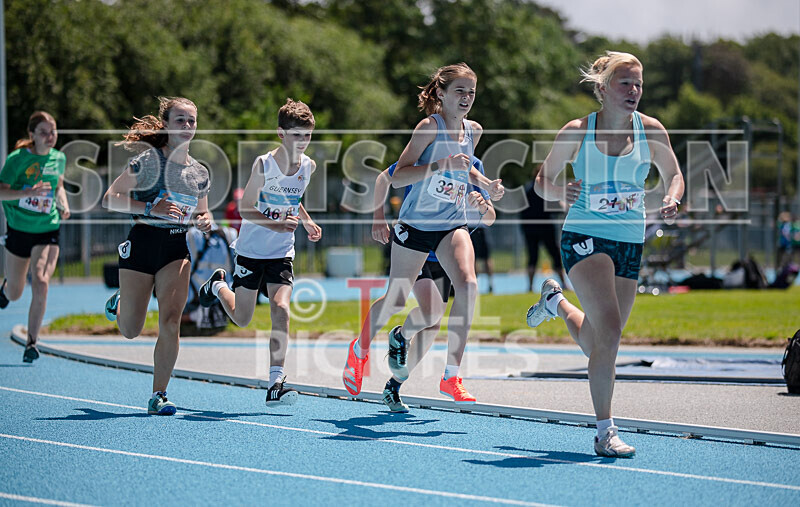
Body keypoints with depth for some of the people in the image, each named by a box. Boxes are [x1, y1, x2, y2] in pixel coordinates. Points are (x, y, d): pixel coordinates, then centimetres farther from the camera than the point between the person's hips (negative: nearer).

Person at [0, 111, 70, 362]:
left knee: (41, 284, -19)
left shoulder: (59, 158, 1)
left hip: (48, 231, 1)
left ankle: (32, 342, -9)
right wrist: (29, 192, -32)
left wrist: (63, 206, 0)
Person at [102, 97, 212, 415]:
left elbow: (202, 212, 22)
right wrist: (151, 208, -21)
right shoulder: (149, 160, -7)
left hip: (177, 248, 3)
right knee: (130, 331, 6)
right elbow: (110, 199, -9)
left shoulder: (200, 173, 8)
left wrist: (205, 221, -2)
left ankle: (158, 396, -7)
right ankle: (118, 304, 43)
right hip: (142, 244, -3)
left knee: (170, 321, -14)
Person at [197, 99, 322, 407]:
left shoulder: (308, 166, -2)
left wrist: (306, 221, 4)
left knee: (281, 309, -17)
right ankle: (217, 286, 45)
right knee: (241, 318, 10)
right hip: (251, 250, -2)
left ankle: (275, 384, -18)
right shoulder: (264, 165, -17)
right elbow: (245, 208, -14)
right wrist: (276, 224, -28)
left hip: (282, 254, 3)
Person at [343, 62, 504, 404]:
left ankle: (451, 377, -18)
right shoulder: (430, 126, -13)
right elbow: (397, 177, -18)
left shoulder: (474, 131, 5)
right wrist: (443, 165, -30)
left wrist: (486, 190, 5)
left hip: (452, 225, 4)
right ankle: (360, 349, 40)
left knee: (468, 285, -22)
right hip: (416, 223, -4)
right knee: (396, 301, 7)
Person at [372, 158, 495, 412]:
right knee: (432, 309, -26)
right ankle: (399, 337, 6)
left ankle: (394, 384, 21)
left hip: (443, 255, 5)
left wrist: (483, 207, -26)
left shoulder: (473, 166, -3)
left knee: (432, 327, 5)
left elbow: (490, 219, -4)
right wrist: (378, 217, 3)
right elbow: (384, 178, 8)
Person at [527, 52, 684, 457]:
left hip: (630, 243, 4)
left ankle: (556, 301, 44)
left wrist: (672, 199, -10)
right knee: (609, 331, -22)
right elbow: (542, 179, 4)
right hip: (585, 237, -4)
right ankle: (605, 431, -14)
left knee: (597, 346, 11)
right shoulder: (577, 132, -6)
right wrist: (560, 192, -18)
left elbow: (673, 174, 12)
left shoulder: (650, 130, 0)